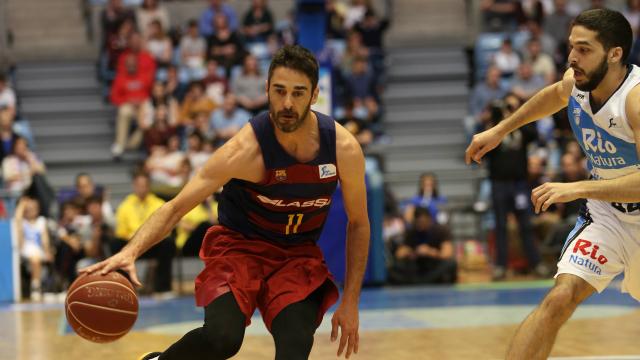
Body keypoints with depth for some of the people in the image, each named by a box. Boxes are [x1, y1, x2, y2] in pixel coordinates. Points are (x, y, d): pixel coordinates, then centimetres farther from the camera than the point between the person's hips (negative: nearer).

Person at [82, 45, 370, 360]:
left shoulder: (343, 148, -15)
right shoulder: (245, 149, -24)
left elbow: (358, 223, 1)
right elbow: (176, 207, -22)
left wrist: (350, 303, 0)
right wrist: (130, 251, -39)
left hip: (299, 256, 3)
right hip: (239, 245, -3)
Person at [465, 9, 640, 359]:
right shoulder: (575, 81, -9)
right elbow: (554, 95, 19)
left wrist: (577, 189, -47)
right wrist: (499, 130, 19)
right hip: (606, 213, 4)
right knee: (560, 298, -16)